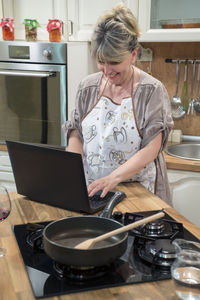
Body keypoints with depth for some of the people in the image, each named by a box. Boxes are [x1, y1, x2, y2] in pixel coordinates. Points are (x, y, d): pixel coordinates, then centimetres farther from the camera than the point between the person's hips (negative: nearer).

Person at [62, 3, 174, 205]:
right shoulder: (88, 86, 5)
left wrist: (113, 177, -24)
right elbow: (75, 135, 7)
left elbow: (151, 149, -13)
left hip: (137, 191, -2)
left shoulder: (152, 90, -8)